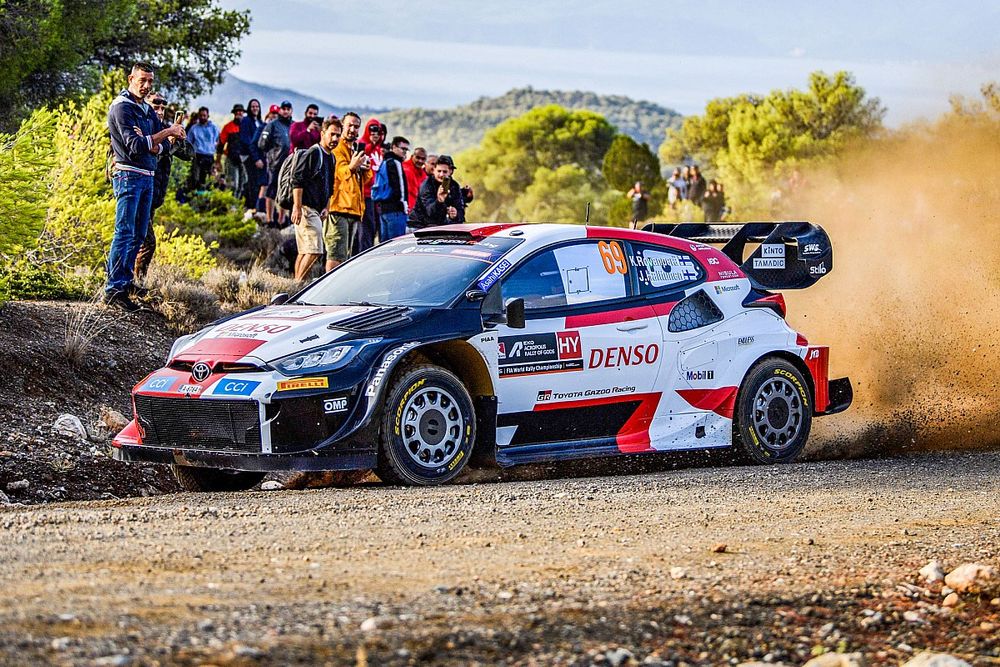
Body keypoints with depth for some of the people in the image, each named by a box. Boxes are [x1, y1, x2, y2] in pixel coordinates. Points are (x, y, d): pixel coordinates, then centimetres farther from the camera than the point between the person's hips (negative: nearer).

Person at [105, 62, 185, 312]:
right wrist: (167, 131, -20)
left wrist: (149, 145, -12)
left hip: (147, 176, 9)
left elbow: (164, 145, 10)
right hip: (128, 175, -9)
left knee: (139, 233, 12)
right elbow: (135, 146, -21)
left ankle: (126, 280, 21)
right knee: (124, 232, -13)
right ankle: (113, 289, -15)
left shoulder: (147, 109, 16)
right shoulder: (122, 108, -11)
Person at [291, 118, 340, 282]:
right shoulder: (312, 153, -11)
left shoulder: (331, 158, 18)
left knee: (304, 252, 9)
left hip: (316, 210, 9)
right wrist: (297, 207, -21)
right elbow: (297, 180, -17)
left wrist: (326, 207, 14)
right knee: (314, 250, -16)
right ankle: (298, 284, -12)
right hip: (306, 207, -9)